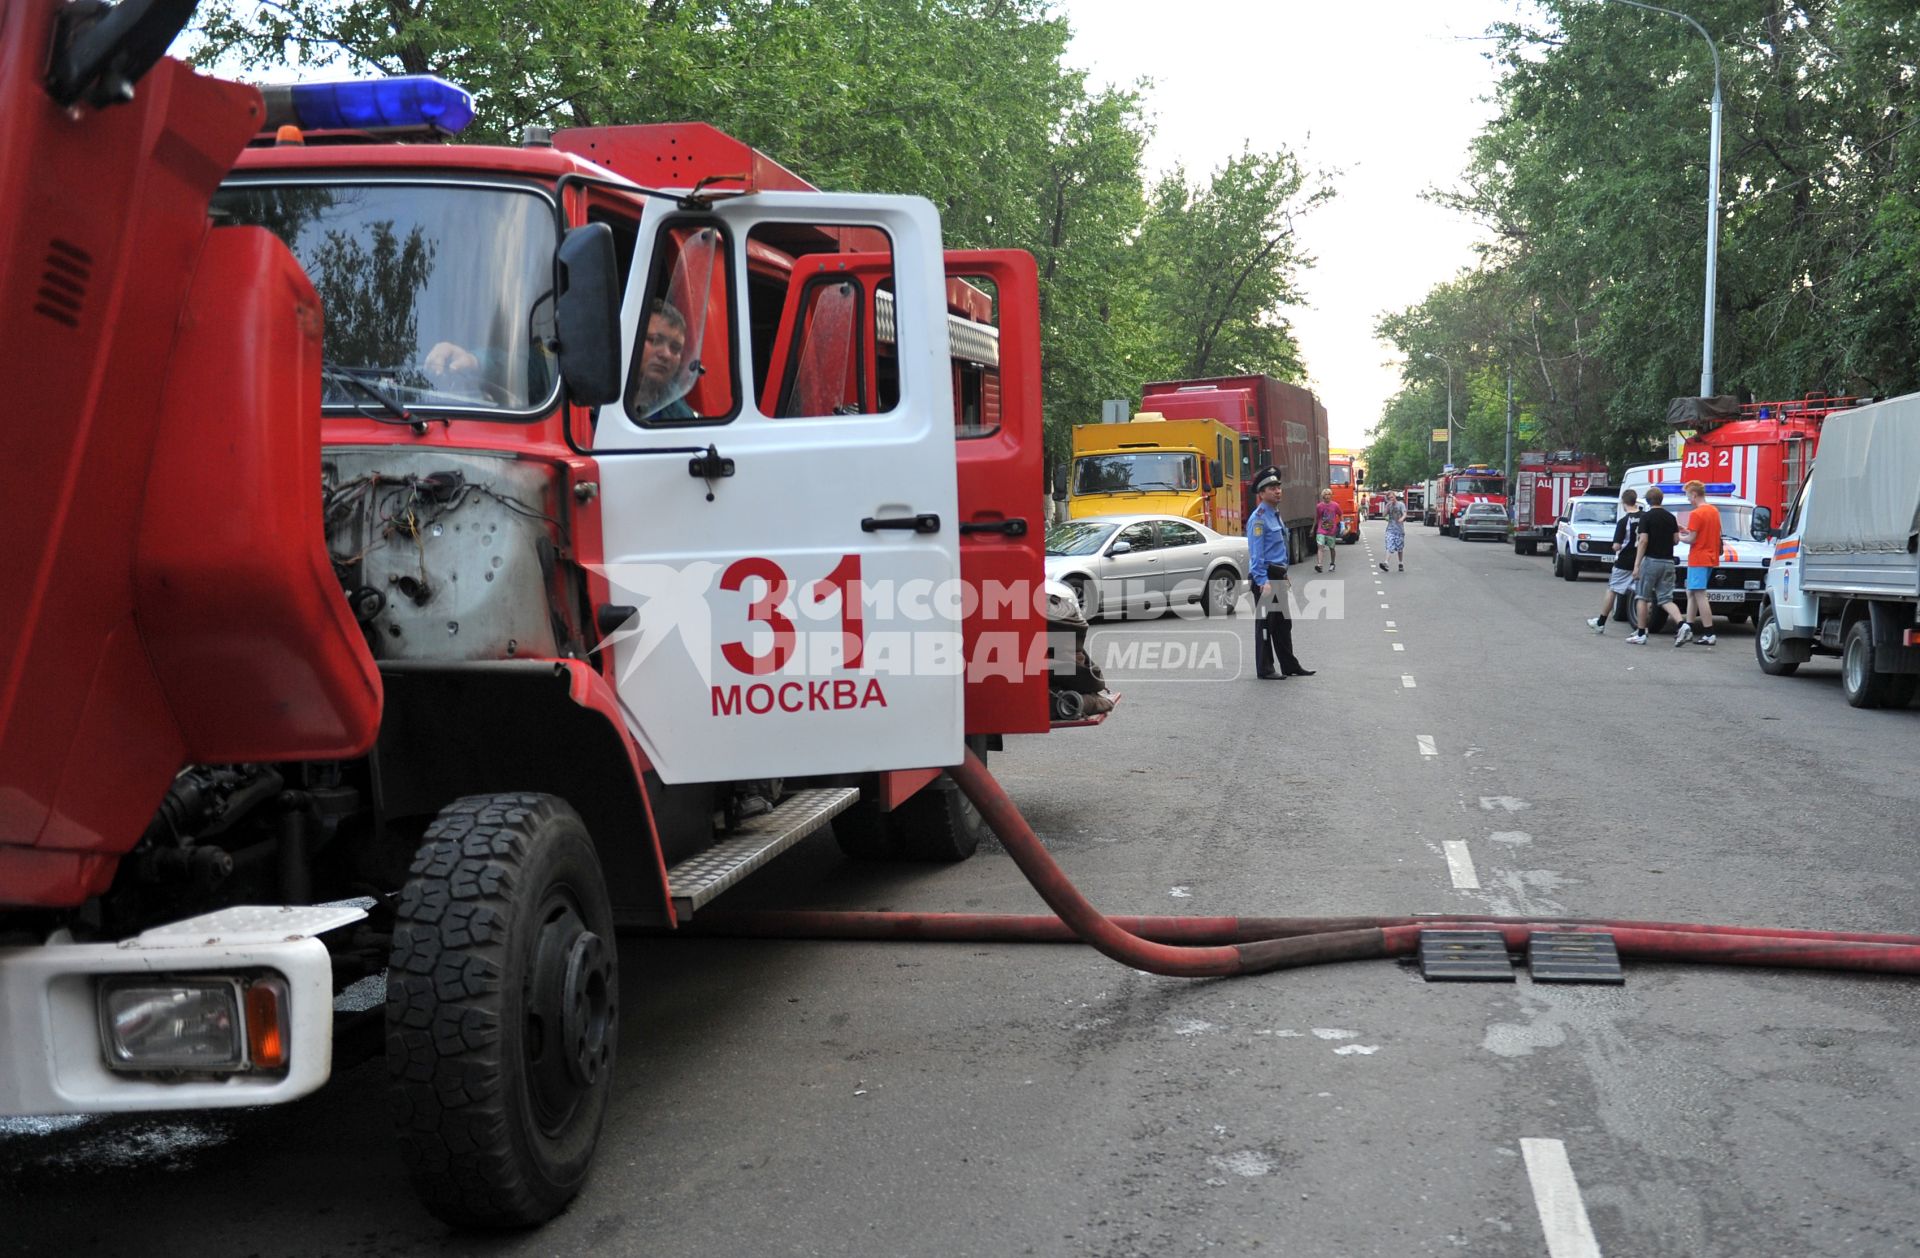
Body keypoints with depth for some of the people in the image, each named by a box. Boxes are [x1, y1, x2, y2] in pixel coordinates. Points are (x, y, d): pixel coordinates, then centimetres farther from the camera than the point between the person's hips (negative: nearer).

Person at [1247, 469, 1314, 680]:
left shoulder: (1276, 515, 15)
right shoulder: (1259, 518, -15)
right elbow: (1256, 553, -19)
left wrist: (1283, 575, 20)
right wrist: (1263, 582, -24)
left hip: (1278, 577, 9)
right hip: (1265, 577, -9)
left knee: (1283, 624, 14)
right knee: (1265, 624, -2)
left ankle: (1289, 666, 21)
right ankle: (1264, 670, 6)